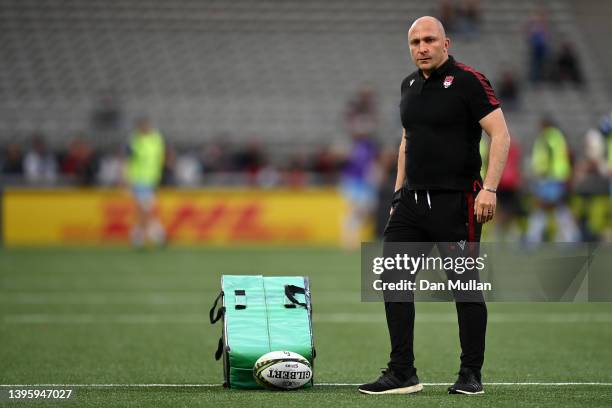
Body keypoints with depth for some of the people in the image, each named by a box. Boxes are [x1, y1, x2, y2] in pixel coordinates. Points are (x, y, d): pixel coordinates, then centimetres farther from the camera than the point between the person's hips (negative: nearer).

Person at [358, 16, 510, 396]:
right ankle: (402, 373, 6)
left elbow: (500, 135, -12)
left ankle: (471, 375, 10)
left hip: (457, 201, -7)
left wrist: (489, 188, -21)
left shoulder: (468, 80, -8)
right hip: (412, 199, 7)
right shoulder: (410, 85, 14)